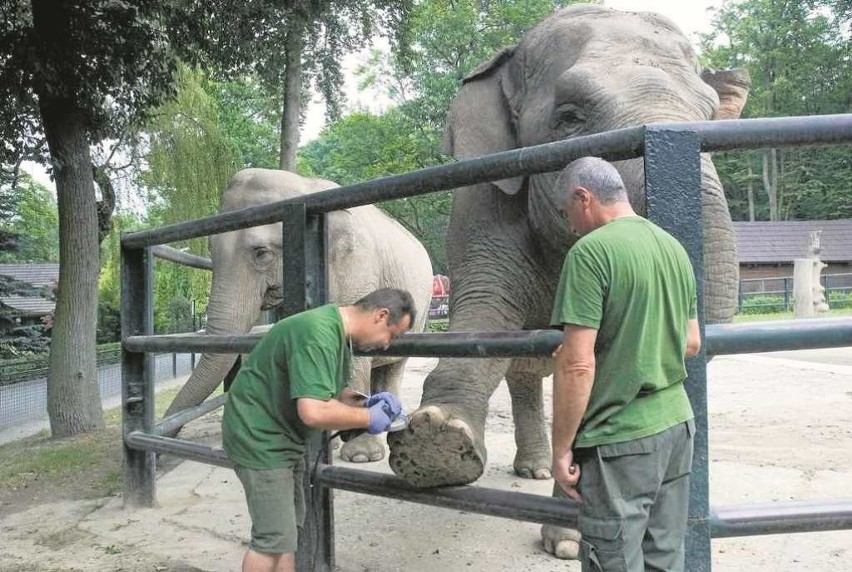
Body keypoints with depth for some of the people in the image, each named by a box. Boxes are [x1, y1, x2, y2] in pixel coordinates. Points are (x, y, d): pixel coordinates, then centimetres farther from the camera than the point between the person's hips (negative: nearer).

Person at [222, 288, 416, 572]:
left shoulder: (339, 334, 5)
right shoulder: (318, 334, -28)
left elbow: (331, 393, 15)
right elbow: (313, 412, -36)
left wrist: (365, 402, -4)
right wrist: (367, 418, -22)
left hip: (285, 438, 10)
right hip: (260, 438, -10)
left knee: (290, 527, 17)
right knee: (275, 537, -6)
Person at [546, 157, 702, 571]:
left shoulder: (591, 251, -15)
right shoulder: (673, 247, 10)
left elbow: (577, 365, -19)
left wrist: (561, 449, -11)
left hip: (620, 441, -8)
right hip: (677, 425, 8)